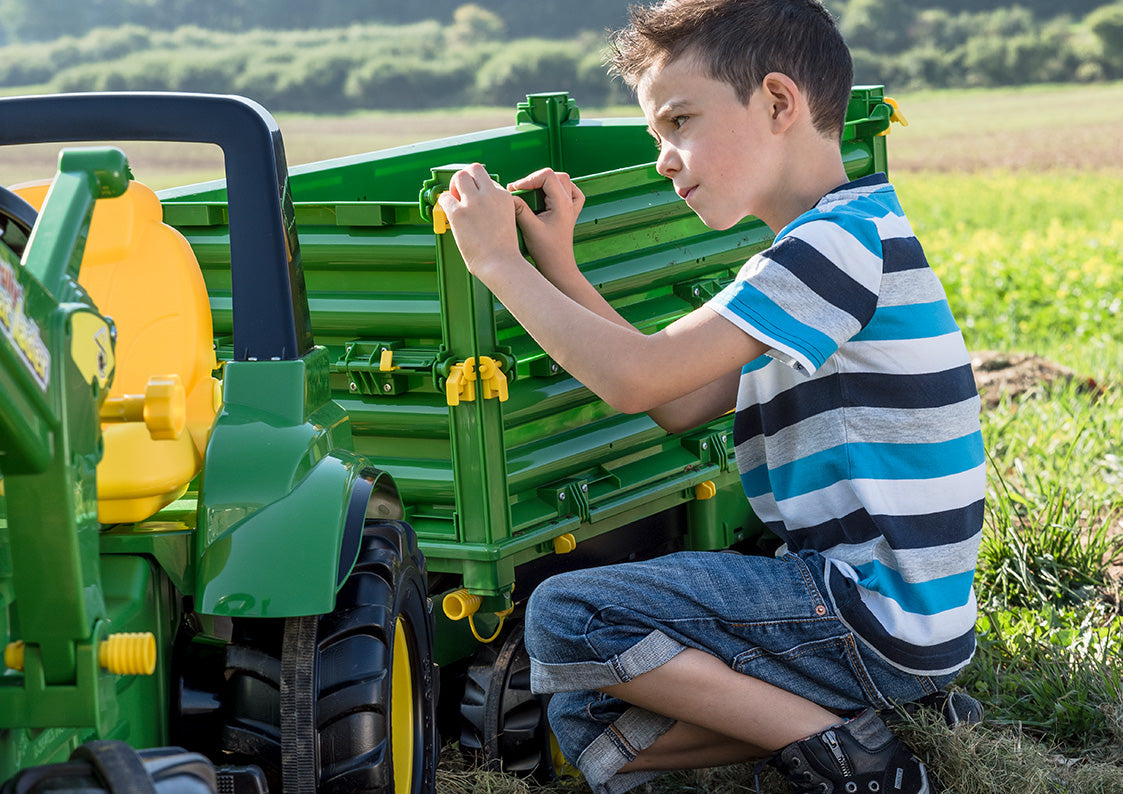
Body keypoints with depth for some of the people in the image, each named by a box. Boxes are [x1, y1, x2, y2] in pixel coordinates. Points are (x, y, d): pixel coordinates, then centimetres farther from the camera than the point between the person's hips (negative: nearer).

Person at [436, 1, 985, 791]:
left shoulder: (844, 238, -17)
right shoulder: (838, 243, 16)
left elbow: (637, 378, -21)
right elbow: (681, 404, 13)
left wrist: (499, 262, -9)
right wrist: (559, 268, 8)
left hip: (878, 617, -10)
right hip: (868, 603, 10)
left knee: (563, 617, -12)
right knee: (587, 724, 10)